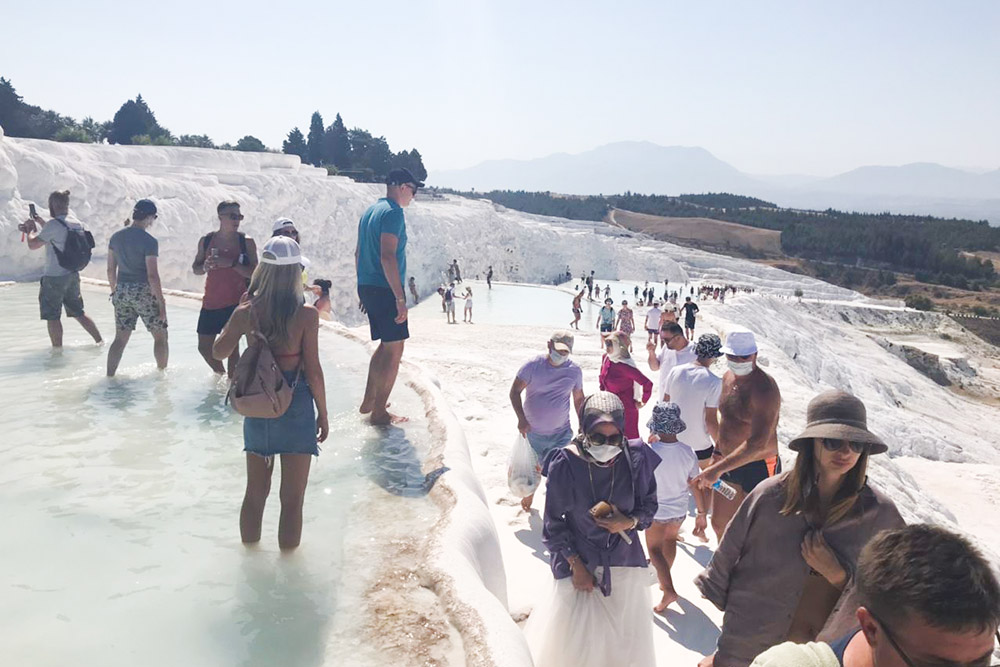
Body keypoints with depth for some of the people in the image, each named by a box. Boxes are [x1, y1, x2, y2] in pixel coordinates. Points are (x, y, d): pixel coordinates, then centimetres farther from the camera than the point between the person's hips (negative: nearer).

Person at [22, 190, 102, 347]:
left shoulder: (53, 224, -16)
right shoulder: (76, 224, 7)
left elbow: (33, 245, -11)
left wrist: (31, 230, 6)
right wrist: (42, 224, 26)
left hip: (54, 278, -7)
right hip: (73, 275, 7)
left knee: (53, 317, 3)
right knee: (78, 313, 17)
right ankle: (100, 342, 17)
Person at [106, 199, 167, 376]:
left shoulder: (116, 237, 5)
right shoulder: (149, 241, -15)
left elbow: (110, 270, 10)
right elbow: (152, 276, -17)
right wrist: (161, 303, -11)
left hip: (122, 292, 6)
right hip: (144, 292, -6)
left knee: (120, 338, 12)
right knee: (160, 336, 11)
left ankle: (109, 376, 10)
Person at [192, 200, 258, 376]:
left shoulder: (246, 242, -4)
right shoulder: (206, 241, 5)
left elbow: (254, 273, -9)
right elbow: (195, 269, 13)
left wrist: (232, 263, -22)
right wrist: (205, 266, -9)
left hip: (236, 302, -4)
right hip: (210, 303, 4)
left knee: (232, 346, -6)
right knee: (204, 347, 10)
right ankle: (221, 375, 36)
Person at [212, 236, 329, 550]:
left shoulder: (246, 312, -5)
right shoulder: (306, 315, -16)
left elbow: (219, 352, 11)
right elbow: (313, 371, -13)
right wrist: (323, 413, 0)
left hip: (256, 409, 4)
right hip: (295, 407, -4)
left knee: (255, 493, 21)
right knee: (292, 499, 9)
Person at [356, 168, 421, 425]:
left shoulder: (370, 211, 16)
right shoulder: (393, 212, -13)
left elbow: (359, 253, 20)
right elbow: (387, 257, -22)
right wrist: (400, 298, -22)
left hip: (367, 287, 10)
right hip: (385, 289, -10)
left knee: (386, 344, 20)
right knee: (394, 350, -2)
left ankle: (369, 401, 26)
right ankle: (379, 412, 4)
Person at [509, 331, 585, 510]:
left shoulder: (574, 371, -4)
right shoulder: (533, 366, -13)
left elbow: (579, 399, 8)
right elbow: (515, 391, -12)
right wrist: (521, 419, -23)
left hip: (561, 433, 1)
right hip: (533, 432, -1)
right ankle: (529, 494, 44)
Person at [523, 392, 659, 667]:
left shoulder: (635, 459, -15)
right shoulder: (565, 465, -21)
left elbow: (649, 504, 2)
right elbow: (553, 523, -9)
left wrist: (629, 522, -18)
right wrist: (576, 565, -9)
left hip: (624, 559, 2)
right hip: (579, 559, -2)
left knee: (626, 634, 15)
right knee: (572, 636, 6)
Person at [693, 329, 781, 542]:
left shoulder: (764, 389, -23)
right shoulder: (728, 378, 3)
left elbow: (758, 443, -32)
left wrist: (718, 469, -34)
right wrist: (717, 453, 19)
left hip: (758, 468, -8)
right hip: (729, 464, 8)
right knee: (719, 524, 20)